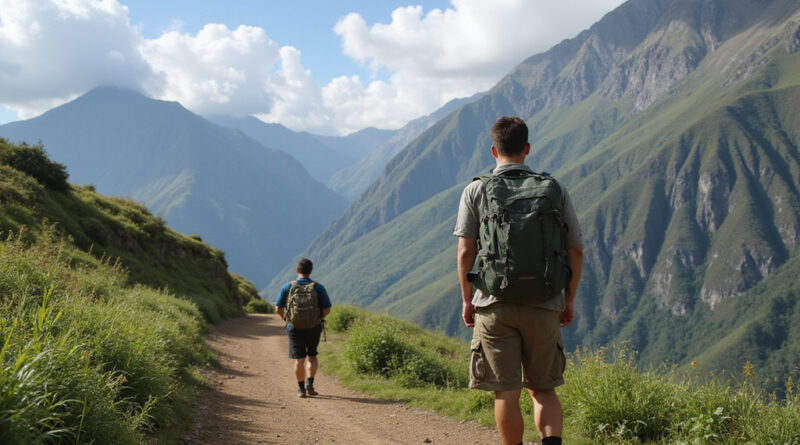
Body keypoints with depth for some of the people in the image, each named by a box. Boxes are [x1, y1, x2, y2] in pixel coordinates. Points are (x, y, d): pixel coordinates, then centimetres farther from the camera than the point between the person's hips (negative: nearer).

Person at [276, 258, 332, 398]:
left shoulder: (287, 287, -4)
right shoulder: (318, 288, -4)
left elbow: (279, 309, 0)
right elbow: (327, 309, -1)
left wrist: (286, 319, 19)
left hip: (294, 327, 0)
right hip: (313, 327, 1)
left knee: (299, 359, 5)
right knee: (312, 356, 17)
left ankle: (301, 389, 3)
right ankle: (310, 384, 3)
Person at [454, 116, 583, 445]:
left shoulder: (476, 191, 0)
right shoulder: (555, 190, 5)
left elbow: (465, 253, -4)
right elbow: (575, 251, 5)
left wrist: (467, 301, 7)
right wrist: (568, 300, 16)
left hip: (495, 305, -2)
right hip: (544, 306, 2)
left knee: (506, 393, 5)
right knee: (543, 389, 14)